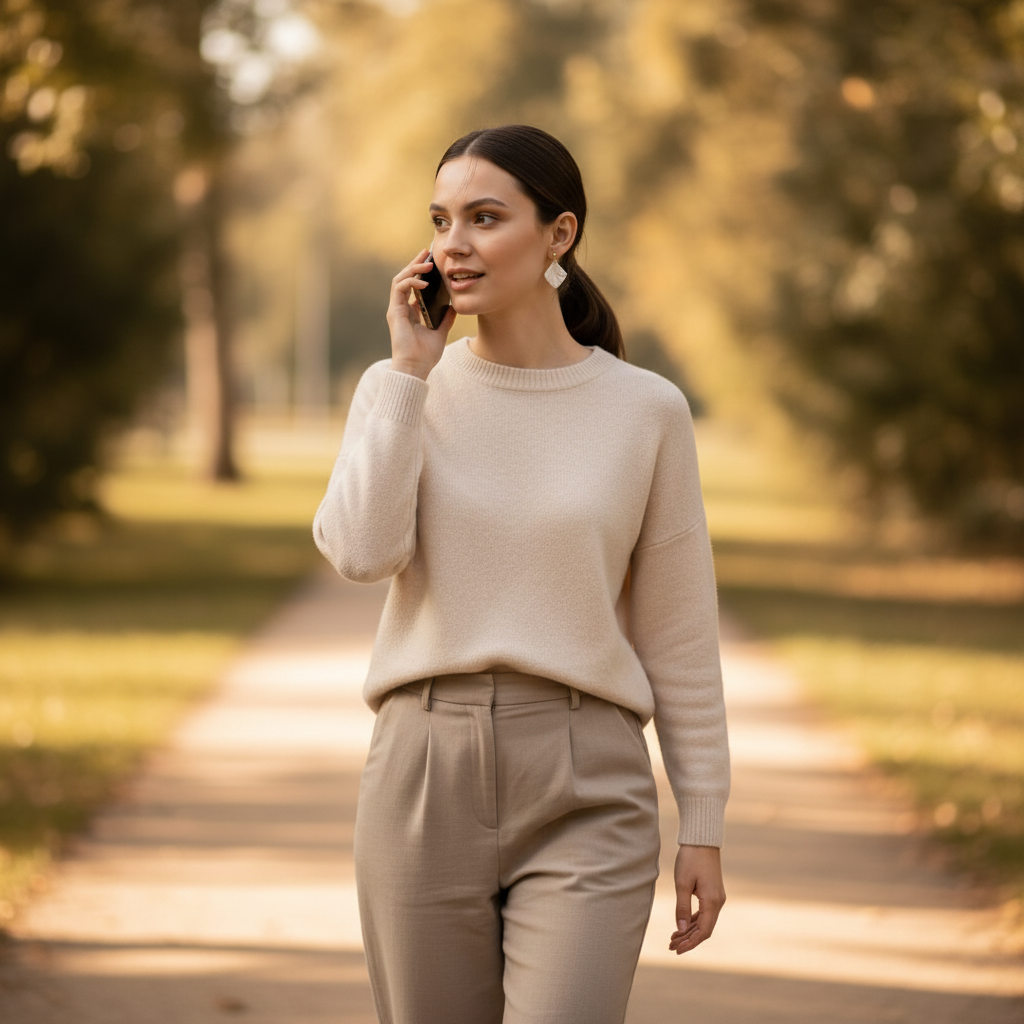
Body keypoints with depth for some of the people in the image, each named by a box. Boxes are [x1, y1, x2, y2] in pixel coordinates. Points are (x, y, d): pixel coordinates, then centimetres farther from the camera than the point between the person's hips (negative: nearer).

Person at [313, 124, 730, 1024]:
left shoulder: (646, 410, 0)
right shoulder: (402, 389, 5)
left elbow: (677, 634, 4)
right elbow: (361, 551, -13)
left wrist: (703, 824, 4)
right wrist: (410, 372, -10)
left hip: (586, 789, -2)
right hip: (425, 771, 2)